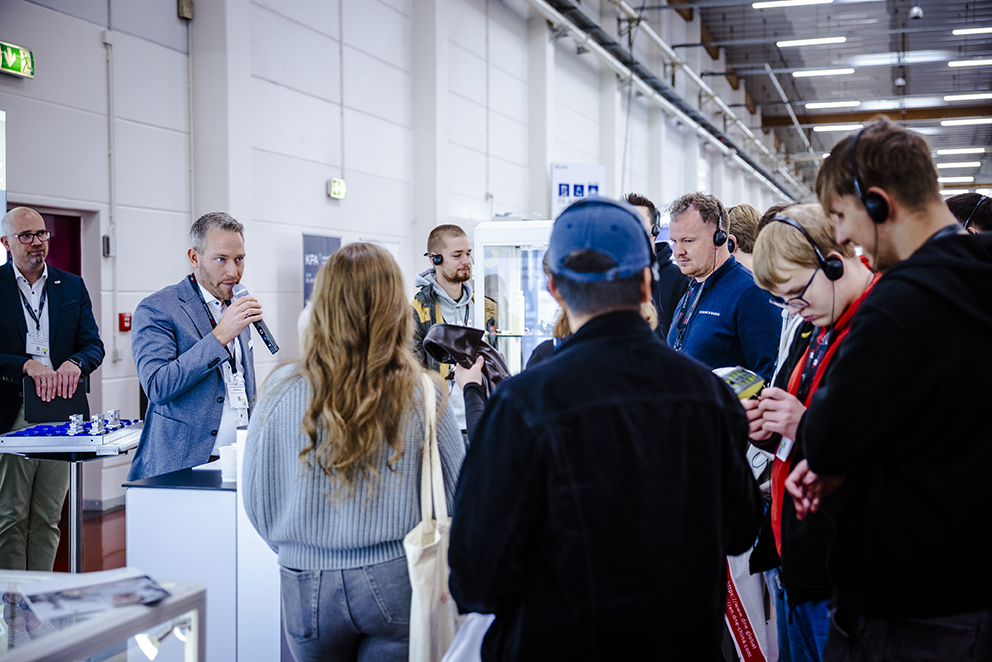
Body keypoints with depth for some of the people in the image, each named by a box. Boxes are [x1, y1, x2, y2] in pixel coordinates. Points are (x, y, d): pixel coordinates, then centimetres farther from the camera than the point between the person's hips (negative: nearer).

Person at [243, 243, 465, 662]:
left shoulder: (283, 392, -9)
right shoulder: (421, 396, -10)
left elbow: (256, 500, 0)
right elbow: (458, 495, -3)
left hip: (309, 586, 1)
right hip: (395, 580, -1)